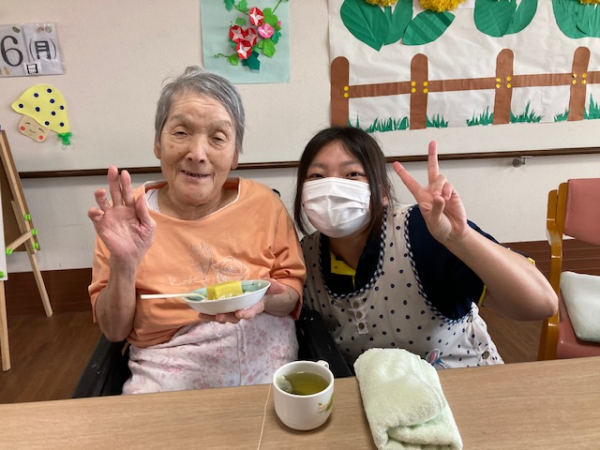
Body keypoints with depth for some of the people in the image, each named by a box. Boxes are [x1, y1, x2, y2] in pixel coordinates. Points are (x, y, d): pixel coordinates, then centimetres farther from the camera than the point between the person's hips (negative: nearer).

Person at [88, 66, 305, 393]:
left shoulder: (263, 204, -6)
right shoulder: (124, 217, -6)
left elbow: (293, 295, 1)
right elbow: (114, 330, -1)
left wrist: (264, 298, -22)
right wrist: (123, 265, -19)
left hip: (265, 363, -2)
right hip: (168, 371, 3)